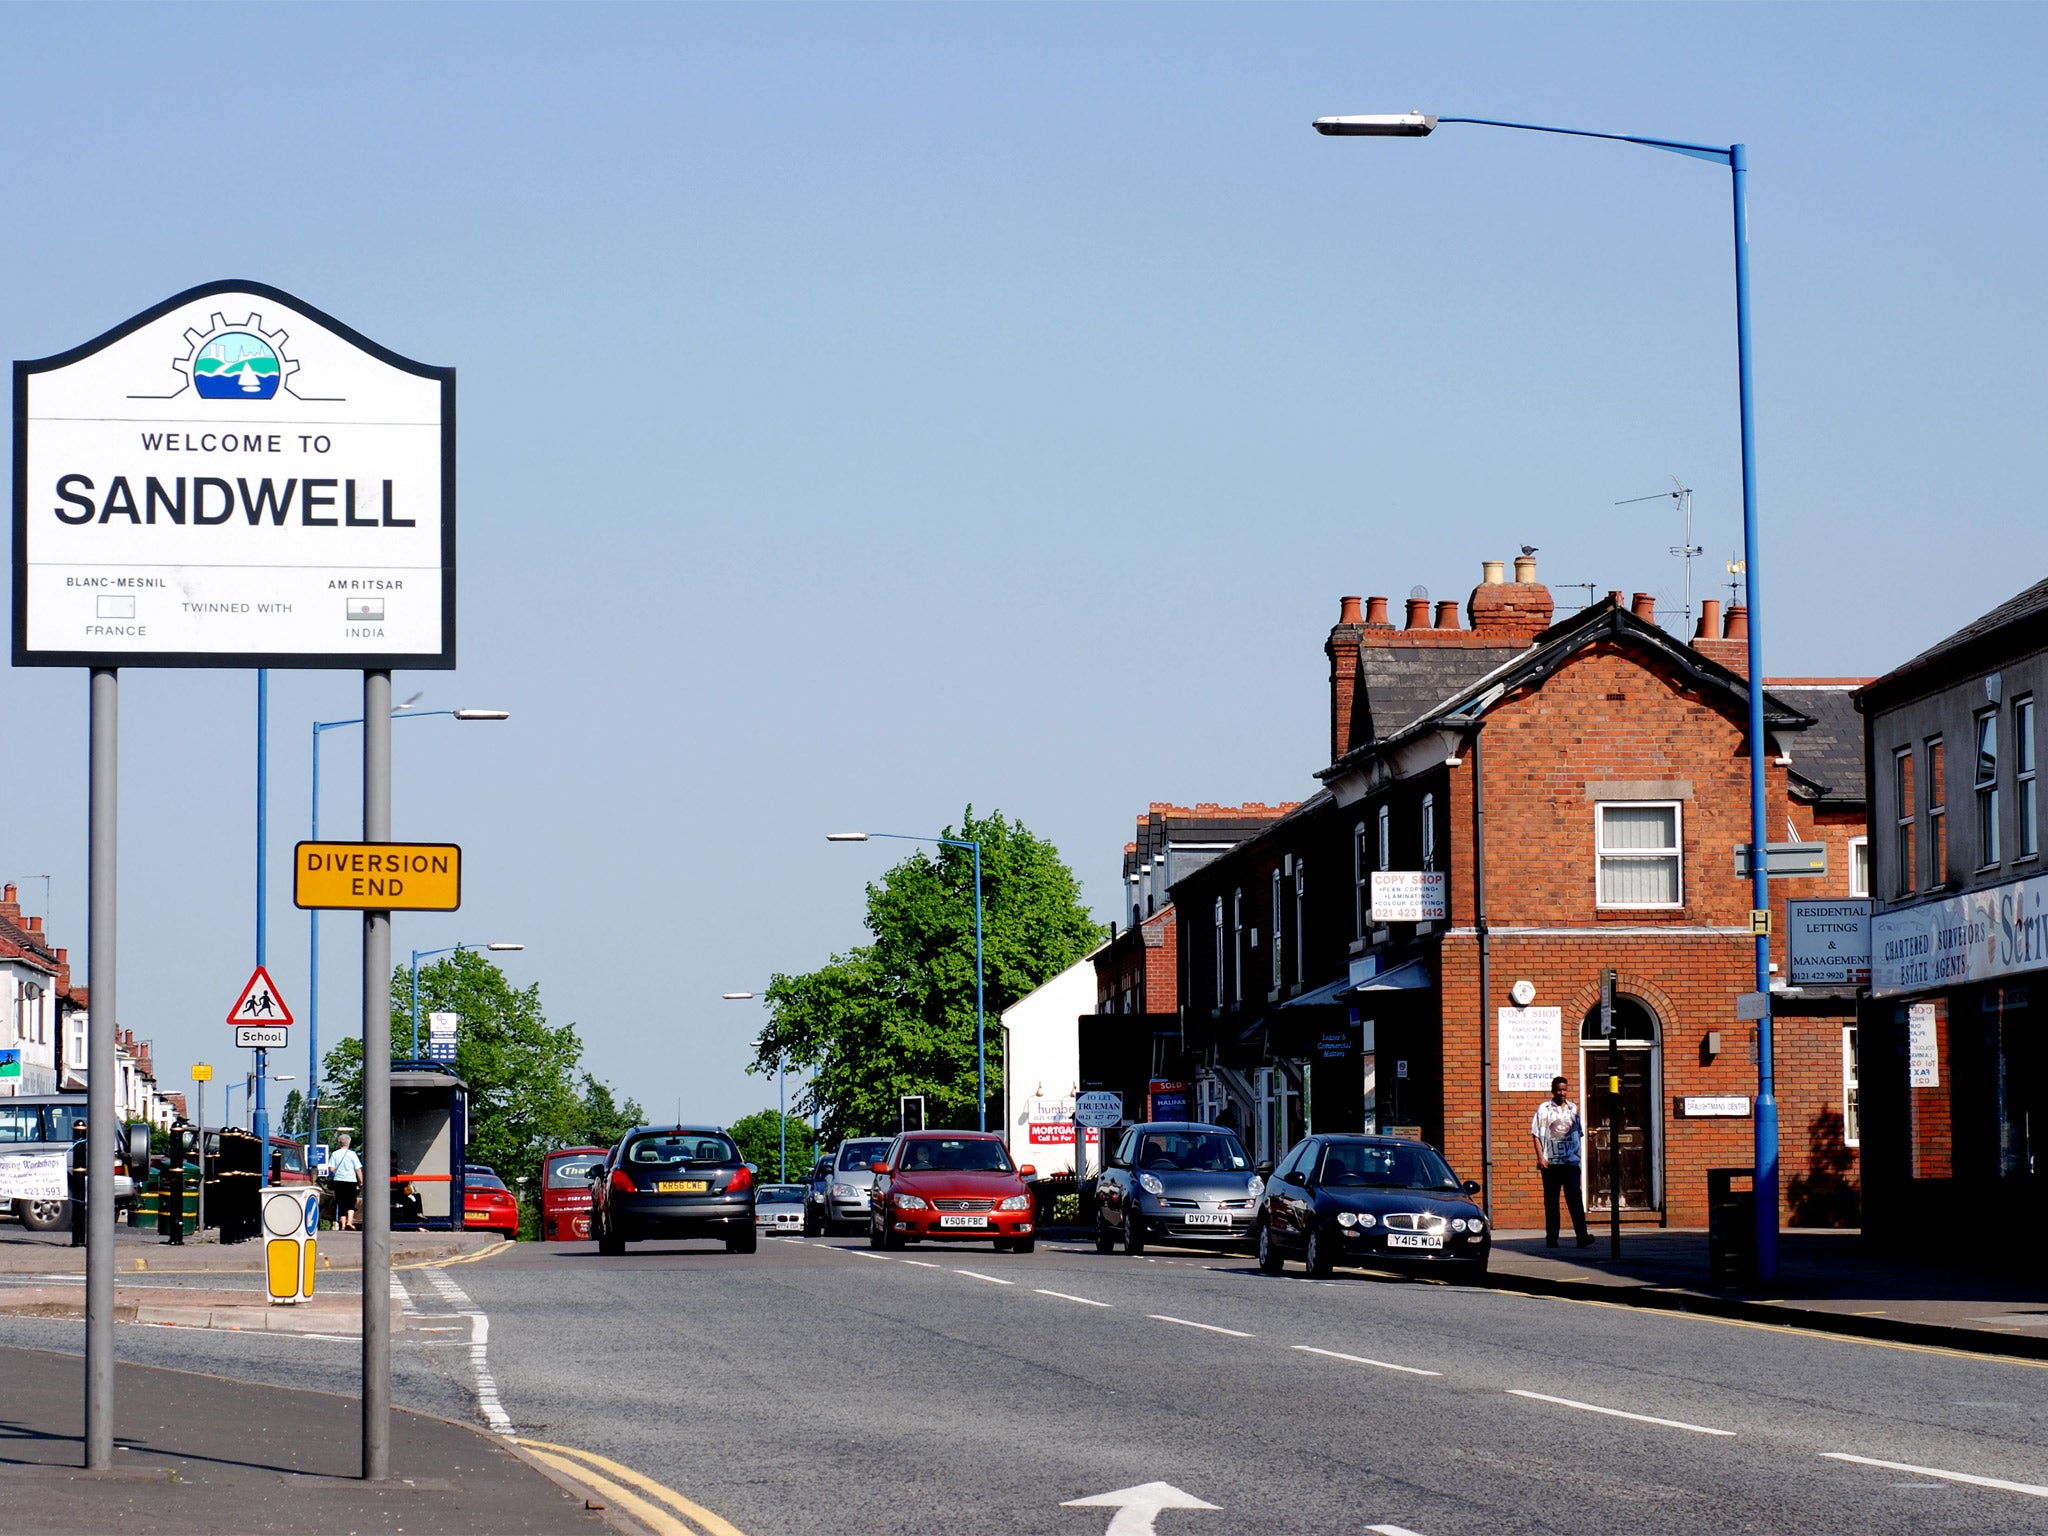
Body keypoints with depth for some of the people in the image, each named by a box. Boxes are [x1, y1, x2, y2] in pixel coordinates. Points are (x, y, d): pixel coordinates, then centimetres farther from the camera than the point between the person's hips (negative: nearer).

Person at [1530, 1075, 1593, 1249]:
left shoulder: (1573, 1109, 13)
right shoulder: (1544, 1109, 5)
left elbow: (1579, 1133, 19)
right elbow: (1536, 1134, 1)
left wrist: (1579, 1154, 11)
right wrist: (1540, 1157, -8)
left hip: (1571, 1161, 1)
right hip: (1550, 1162, -1)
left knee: (1574, 1196, -10)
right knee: (1551, 1200, 4)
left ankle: (1582, 1236, -19)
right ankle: (1551, 1239, 9)